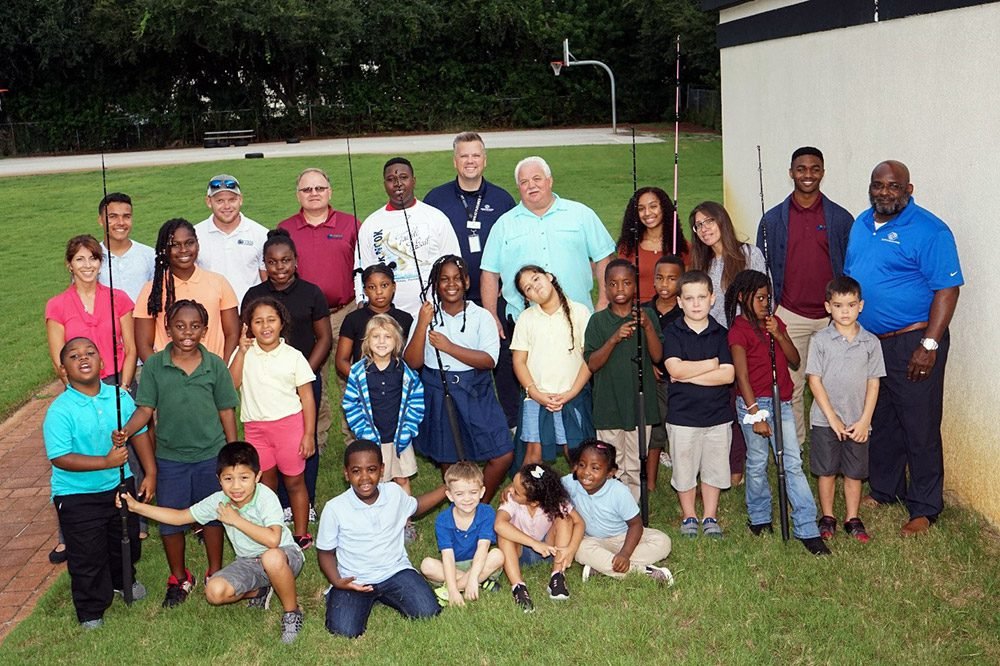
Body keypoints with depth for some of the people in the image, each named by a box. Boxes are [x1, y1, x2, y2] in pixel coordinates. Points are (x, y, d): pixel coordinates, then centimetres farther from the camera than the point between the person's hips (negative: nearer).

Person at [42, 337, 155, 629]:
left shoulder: (119, 396, -7)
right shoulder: (59, 411, -21)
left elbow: (139, 432, 3)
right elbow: (60, 458, -26)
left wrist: (150, 473, 1)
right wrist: (106, 462, -34)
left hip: (120, 486, 5)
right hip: (78, 496, -5)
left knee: (128, 541, 25)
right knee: (88, 557, 4)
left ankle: (122, 580, 54)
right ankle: (91, 612, 25)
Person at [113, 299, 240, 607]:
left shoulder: (215, 365, -5)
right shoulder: (154, 366, -6)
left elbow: (226, 411, 0)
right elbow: (145, 409, -6)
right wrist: (125, 431, -25)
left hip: (210, 455, 0)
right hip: (170, 457, 0)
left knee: (212, 515, 14)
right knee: (170, 518, 10)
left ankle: (215, 573, 33)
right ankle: (179, 578, 30)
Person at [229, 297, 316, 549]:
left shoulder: (293, 356, -3)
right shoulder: (243, 353, 2)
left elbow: (307, 397, -2)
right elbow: (231, 384, -13)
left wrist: (309, 434, -7)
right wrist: (242, 352, -16)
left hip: (289, 424, -2)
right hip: (256, 427, 2)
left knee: (294, 481, 5)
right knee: (266, 483, 14)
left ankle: (301, 534, 16)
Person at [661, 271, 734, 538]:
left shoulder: (720, 333, 1)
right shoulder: (672, 333, -4)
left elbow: (728, 375, -10)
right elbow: (675, 369, -19)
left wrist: (689, 374, -16)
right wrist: (713, 364, -11)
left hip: (717, 414, 2)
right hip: (682, 415, -1)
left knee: (714, 468, 11)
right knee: (684, 468, 9)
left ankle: (710, 517, 27)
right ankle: (688, 516, 26)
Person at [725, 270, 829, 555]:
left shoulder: (775, 322, 10)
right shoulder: (739, 330, -9)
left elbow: (795, 360, 6)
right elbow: (742, 375, -14)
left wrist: (778, 334, -9)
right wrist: (756, 414, -18)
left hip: (782, 402, 5)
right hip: (755, 403, -5)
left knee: (793, 464, 1)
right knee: (757, 464, 7)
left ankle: (807, 529, 1)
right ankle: (759, 519, 26)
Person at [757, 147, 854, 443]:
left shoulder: (841, 218, 3)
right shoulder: (773, 219, 3)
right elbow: (762, 271, 6)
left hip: (832, 316, 0)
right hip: (789, 317, 0)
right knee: (790, 388, 4)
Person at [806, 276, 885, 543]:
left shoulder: (870, 342, 0)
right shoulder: (820, 340, -6)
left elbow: (873, 383, 1)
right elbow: (814, 380, -8)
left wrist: (865, 420, -6)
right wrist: (833, 418, -11)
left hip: (858, 422, 1)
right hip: (826, 420, -1)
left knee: (854, 473, 10)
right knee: (827, 471, 9)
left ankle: (853, 519, 24)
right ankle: (827, 518, 24)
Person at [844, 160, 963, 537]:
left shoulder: (929, 231, -13)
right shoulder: (861, 224, 9)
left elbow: (947, 289, -15)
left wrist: (929, 345, -20)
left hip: (912, 344, -7)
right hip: (867, 342, 7)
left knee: (919, 428, 1)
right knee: (878, 422, 18)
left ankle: (924, 509, 13)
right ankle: (884, 490, 34)